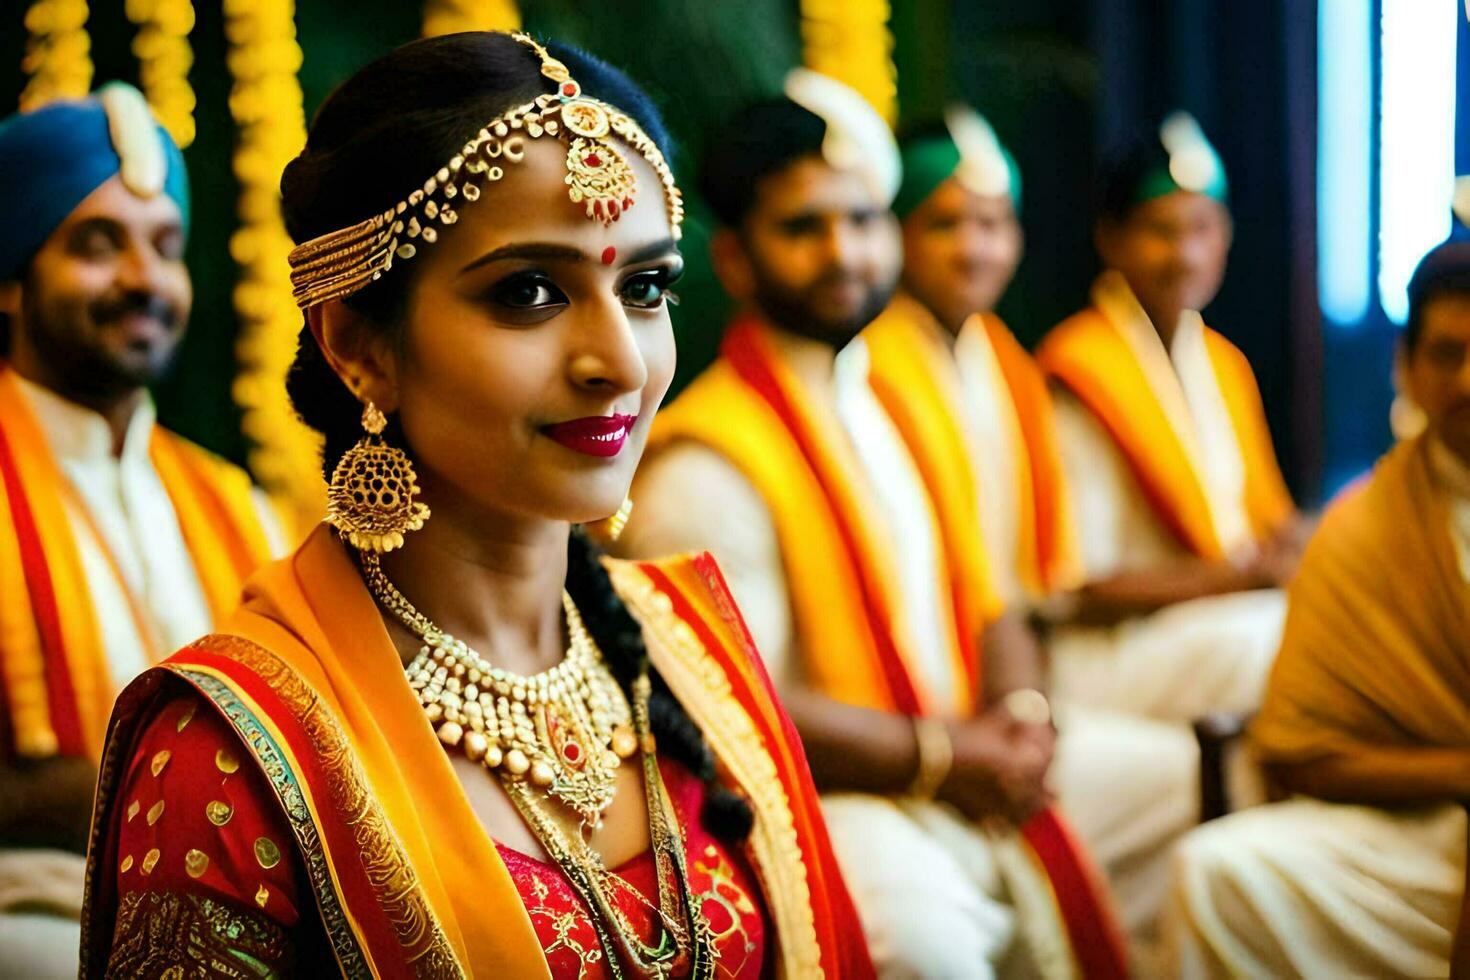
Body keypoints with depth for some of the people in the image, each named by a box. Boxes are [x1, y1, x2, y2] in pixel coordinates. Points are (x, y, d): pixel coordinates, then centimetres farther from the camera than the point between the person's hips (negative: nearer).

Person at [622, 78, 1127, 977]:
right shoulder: (703, 469, -10)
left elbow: (981, 601, 21)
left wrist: (1019, 714, -1)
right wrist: (939, 754, -13)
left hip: (975, 791, 9)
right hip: (820, 804, -9)